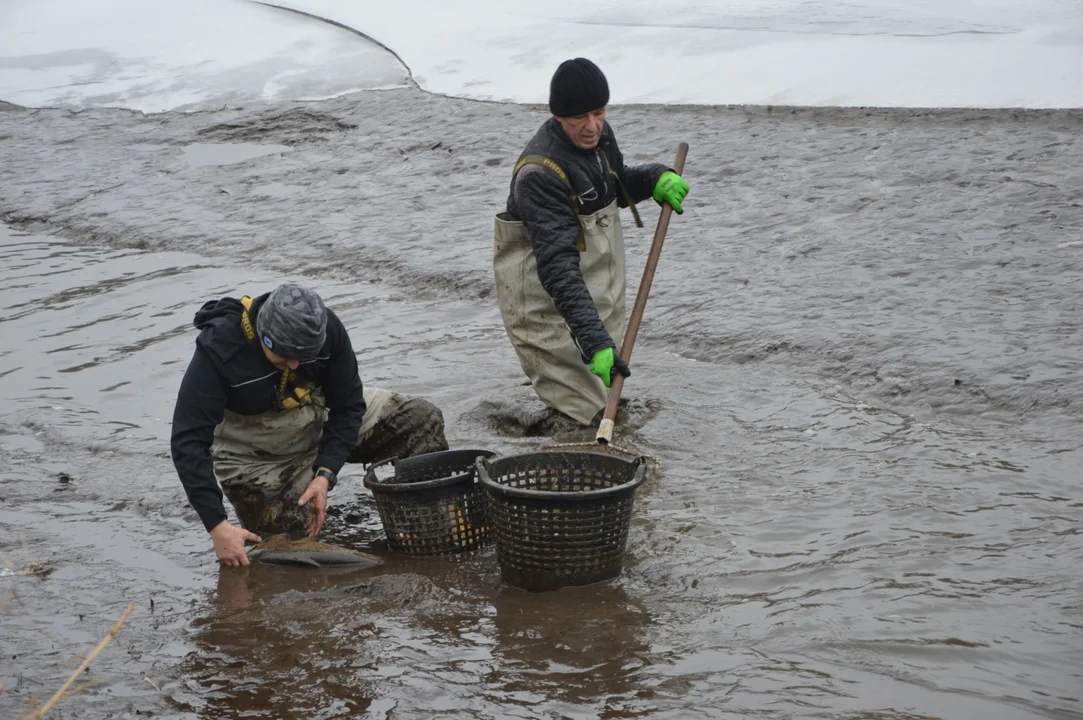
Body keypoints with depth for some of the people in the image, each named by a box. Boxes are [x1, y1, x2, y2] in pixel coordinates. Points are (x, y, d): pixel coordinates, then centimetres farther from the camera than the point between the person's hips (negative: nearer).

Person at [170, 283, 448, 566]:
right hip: (257, 455, -3)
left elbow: (349, 405, -13)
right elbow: (188, 442, -34)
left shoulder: (326, 328, -24)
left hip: (321, 420, 3)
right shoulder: (217, 349, -33)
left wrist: (325, 474, -26)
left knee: (424, 419, -11)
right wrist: (217, 525, -41)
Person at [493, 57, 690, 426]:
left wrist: (656, 178, -1)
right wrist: (594, 341, -43)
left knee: (610, 400, 18)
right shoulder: (540, 173, -29)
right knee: (588, 413, -11)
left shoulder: (599, 135, -2)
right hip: (548, 308, -9)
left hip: (602, 296, 9)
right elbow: (557, 268, -35)